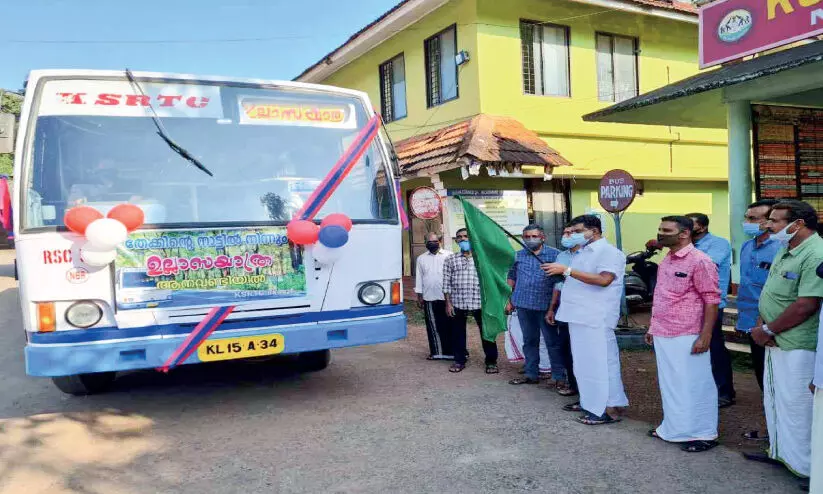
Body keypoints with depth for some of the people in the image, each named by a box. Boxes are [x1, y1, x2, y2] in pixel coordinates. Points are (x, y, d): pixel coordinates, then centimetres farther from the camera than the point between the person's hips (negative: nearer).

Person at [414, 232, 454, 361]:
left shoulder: (449, 256, 3)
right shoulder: (421, 258, 12)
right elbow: (418, 278, 13)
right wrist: (419, 296, 8)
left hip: (447, 297, -3)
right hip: (429, 298, 3)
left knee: (449, 326, -1)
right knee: (433, 326, 7)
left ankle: (451, 351, 4)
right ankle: (436, 352, 15)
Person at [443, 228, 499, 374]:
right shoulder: (451, 260, 9)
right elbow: (447, 283, 6)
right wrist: (448, 303, 0)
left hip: (480, 302, -1)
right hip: (458, 303, 1)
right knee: (458, 333, 8)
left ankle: (491, 362, 15)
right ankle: (459, 361, 22)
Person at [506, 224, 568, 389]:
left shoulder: (554, 254, -2)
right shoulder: (518, 256, 9)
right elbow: (511, 278, 16)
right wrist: (510, 300, 12)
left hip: (545, 305, -4)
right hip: (523, 305, 4)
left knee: (552, 341, 0)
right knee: (529, 341, 13)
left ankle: (560, 377, 7)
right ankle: (531, 374, 23)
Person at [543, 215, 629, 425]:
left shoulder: (608, 252, -10)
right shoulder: (581, 253, 18)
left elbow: (603, 280, -26)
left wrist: (567, 270, -26)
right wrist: (560, 273, 8)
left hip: (596, 319, -9)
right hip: (579, 315, 9)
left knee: (599, 361, -6)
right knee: (584, 361, 15)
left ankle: (609, 410, 0)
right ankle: (589, 402, 26)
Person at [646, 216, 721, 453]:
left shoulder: (699, 261, -13)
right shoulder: (666, 260, 12)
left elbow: (711, 301, -15)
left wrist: (705, 336, -19)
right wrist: (653, 327, 18)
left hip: (686, 338, -8)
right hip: (663, 336, 8)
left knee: (694, 386, 4)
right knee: (670, 385, 18)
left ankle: (703, 434, 18)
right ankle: (673, 428, 31)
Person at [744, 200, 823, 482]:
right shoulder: (786, 251, 11)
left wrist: (767, 330, -14)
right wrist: (762, 325, -1)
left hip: (797, 347, -10)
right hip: (775, 342, 10)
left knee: (795, 405, 2)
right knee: (774, 400, 20)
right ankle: (779, 452, 36)